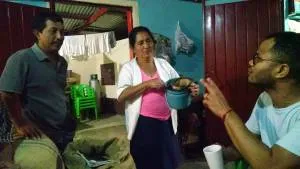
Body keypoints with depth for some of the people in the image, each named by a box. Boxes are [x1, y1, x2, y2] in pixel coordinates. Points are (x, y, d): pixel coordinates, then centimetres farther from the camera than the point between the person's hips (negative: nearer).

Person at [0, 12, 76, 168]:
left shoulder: (62, 62, 9)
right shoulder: (21, 59, -13)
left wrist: (70, 119, 12)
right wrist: (20, 124, -12)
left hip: (65, 131, 7)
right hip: (38, 133, -6)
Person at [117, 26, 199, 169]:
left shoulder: (163, 64, 7)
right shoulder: (128, 68, -5)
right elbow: (121, 96, -17)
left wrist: (189, 88, -13)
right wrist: (147, 83, -25)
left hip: (166, 122, 4)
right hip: (143, 124, -4)